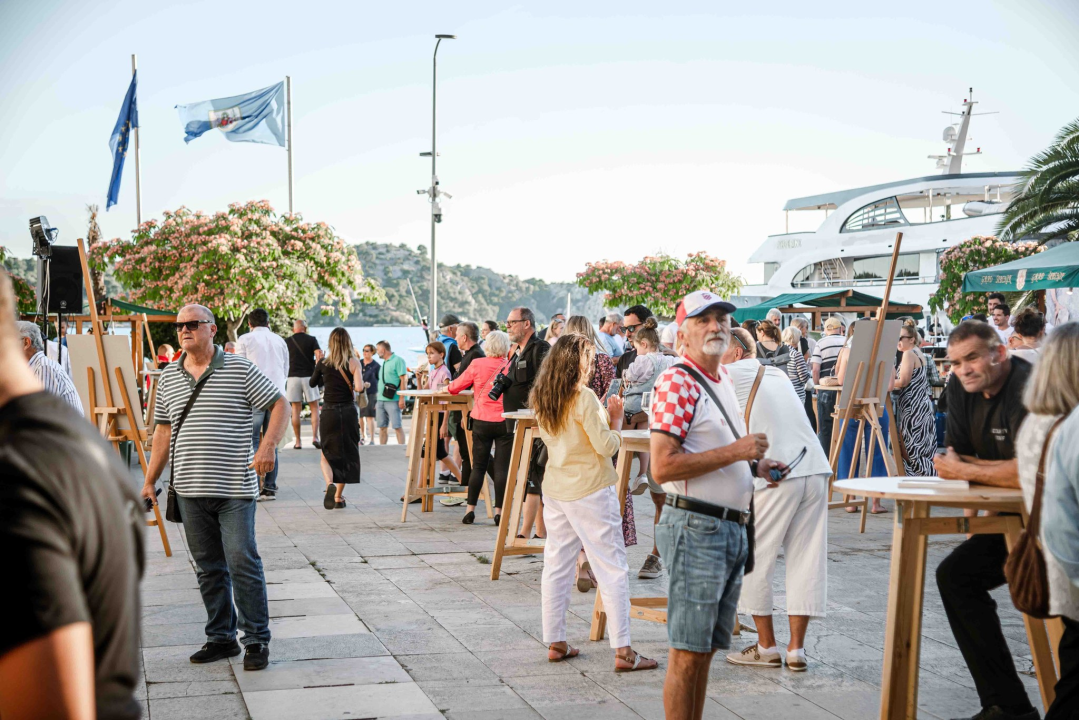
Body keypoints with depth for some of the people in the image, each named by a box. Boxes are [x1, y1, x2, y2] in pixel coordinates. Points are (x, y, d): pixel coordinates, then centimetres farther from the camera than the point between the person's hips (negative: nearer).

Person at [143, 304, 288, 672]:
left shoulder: (240, 369, -3)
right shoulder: (169, 377, 12)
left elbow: (279, 404, -1)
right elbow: (163, 431, 18)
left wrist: (267, 446, -16)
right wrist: (150, 480, 15)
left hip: (235, 489, -5)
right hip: (190, 490, 5)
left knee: (242, 563, -6)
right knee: (208, 568, 10)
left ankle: (257, 640, 4)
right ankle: (221, 638, 21)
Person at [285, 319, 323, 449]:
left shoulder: (287, 341, 6)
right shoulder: (312, 340, 2)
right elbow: (319, 356, -11)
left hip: (293, 377, 1)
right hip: (309, 376, -1)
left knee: (296, 409, 5)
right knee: (314, 408, 6)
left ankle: (298, 442, 4)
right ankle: (315, 437, -10)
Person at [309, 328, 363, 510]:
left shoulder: (324, 363, -2)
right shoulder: (354, 363, -6)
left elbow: (312, 383, 13)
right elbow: (359, 387, -17)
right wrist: (350, 386, 4)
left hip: (329, 412, 0)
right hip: (349, 412, 0)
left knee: (326, 454, 11)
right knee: (345, 454, 13)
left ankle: (330, 484, -18)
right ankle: (338, 497, 13)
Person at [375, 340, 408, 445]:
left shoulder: (398, 360, -5)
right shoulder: (384, 363, 20)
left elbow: (403, 379, -11)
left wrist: (402, 398, -18)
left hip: (393, 400, -8)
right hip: (381, 400, 8)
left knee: (397, 426, -9)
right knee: (382, 427, 8)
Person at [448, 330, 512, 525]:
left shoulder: (477, 364, -5)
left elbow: (455, 386, 3)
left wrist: (447, 388, 26)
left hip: (481, 421, 1)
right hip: (504, 422, -1)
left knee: (478, 466, 9)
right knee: (501, 467, 2)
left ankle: (470, 509, 10)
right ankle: (499, 511, 1)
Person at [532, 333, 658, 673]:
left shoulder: (542, 400, 7)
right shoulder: (584, 397, -16)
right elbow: (606, 446, -17)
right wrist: (615, 418, -1)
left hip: (555, 489, 7)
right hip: (589, 491, -7)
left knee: (556, 565, 12)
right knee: (612, 569, -2)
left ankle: (555, 642, 16)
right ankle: (623, 650, -3)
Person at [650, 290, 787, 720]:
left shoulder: (723, 380, 16)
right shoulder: (676, 383, -12)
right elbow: (663, 467, -20)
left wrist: (755, 465, 11)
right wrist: (734, 451, -20)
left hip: (732, 528, 9)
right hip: (695, 527, -9)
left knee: (706, 649, 14)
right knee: (688, 652, -4)